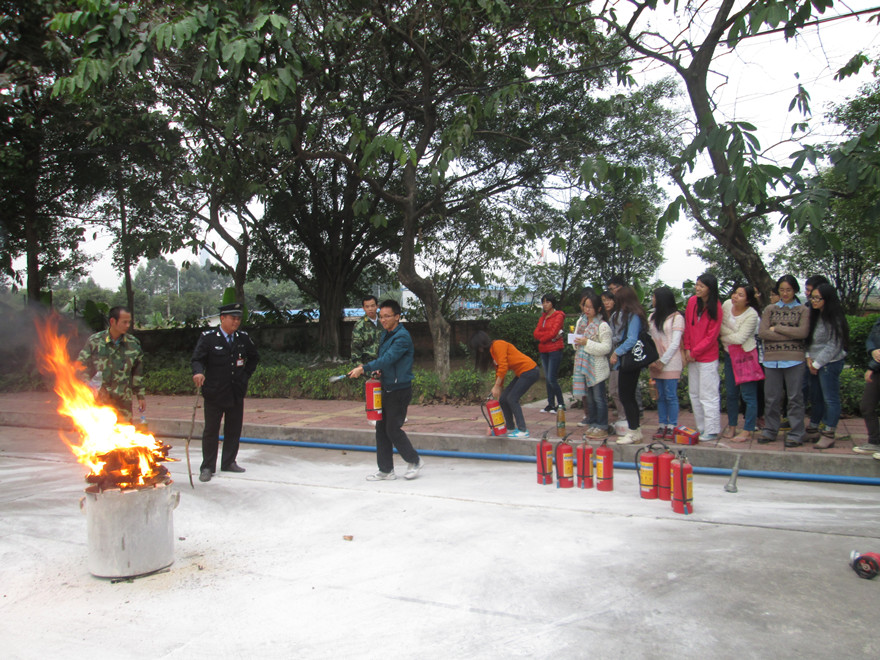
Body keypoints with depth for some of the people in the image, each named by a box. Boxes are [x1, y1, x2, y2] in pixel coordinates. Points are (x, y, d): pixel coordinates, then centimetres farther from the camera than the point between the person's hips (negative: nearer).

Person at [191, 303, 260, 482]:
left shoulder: (244, 338, 6)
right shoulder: (208, 337, -6)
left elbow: (254, 358, 20)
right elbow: (196, 359, -10)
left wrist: (246, 374, 9)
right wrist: (199, 372, -31)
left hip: (237, 393, 4)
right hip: (214, 393, -4)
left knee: (234, 430, 10)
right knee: (211, 431, 3)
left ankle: (229, 462, 23)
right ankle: (207, 467, 12)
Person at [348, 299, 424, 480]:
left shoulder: (402, 336, -16)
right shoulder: (385, 335, 13)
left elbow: (388, 358, -26)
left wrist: (364, 368, -28)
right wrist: (379, 371, 2)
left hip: (400, 390, -9)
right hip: (387, 388, 9)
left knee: (393, 429, -4)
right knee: (381, 429, 9)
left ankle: (414, 460, 16)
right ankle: (385, 470, 18)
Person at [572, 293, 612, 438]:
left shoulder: (603, 325, -12)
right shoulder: (581, 321, 9)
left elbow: (606, 347, -17)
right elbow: (576, 337, 23)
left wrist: (587, 343, -22)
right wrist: (577, 342, 0)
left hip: (597, 367, -7)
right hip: (583, 364, 7)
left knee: (599, 397, -2)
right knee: (589, 396, 14)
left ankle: (602, 427, 5)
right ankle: (592, 422, 24)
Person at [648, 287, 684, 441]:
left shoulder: (676, 317, -4)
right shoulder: (652, 317, 14)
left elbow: (675, 343, -8)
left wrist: (662, 361, -11)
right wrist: (651, 361, -4)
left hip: (670, 363, -5)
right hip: (656, 363, 6)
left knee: (671, 396, -4)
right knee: (660, 396, 8)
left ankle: (672, 427, 3)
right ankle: (662, 425, 13)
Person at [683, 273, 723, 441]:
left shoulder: (716, 307, -11)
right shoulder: (692, 301, 3)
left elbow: (712, 336, -10)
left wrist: (694, 352, -9)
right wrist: (687, 348, 0)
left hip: (707, 357, -6)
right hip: (692, 357, 6)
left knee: (708, 395, -3)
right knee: (694, 394, 12)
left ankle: (711, 431, 4)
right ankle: (701, 428, 22)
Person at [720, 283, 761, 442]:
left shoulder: (751, 315, -17)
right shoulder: (727, 304, -1)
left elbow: (739, 338, -20)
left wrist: (723, 337, -7)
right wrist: (729, 335, -9)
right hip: (729, 354, 6)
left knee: (748, 395, -2)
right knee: (731, 393, 11)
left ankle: (748, 431, 3)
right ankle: (731, 427, 21)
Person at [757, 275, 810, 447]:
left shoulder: (802, 310, 7)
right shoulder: (770, 309, 12)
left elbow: (803, 332, -9)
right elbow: (762, 332, -1)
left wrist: (777, 328, -4)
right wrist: (790, 334, -6)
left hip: (794, 359, -2)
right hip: (772, 359, 2)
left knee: (795, 397, 0)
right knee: (771, 397, 6)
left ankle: (796, 434, 8)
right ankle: (770, 431, 17)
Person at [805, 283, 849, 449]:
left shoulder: (835, 319, -13)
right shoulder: (814, 316, 11)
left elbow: (833, 345, -15)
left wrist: (817, 363, -12)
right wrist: (809, 357, -1)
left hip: (830, 363, -8)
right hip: (814, 364, 8)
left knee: (830, 399, -2)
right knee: (815, 398, 15)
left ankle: (829, 435, 3)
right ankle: (812, 430, 24)